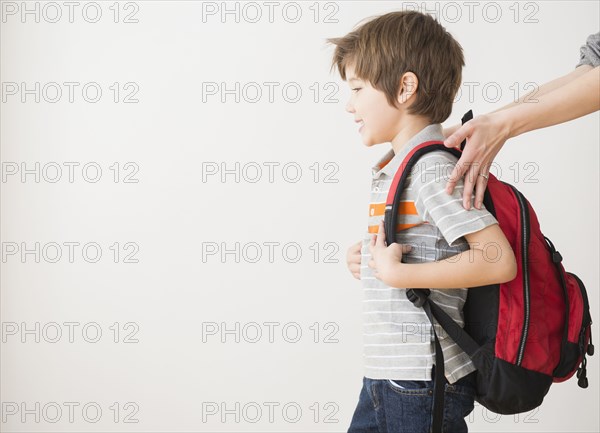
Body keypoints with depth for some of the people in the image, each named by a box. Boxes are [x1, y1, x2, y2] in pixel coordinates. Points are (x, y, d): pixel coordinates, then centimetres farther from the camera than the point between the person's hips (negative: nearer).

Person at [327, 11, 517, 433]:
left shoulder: (432, 168, -16)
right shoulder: (394, 168, 12)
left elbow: (499, 261, -24)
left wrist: (397, 274, -22)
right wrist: (367, 258, 7)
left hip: (423, 382, -9)